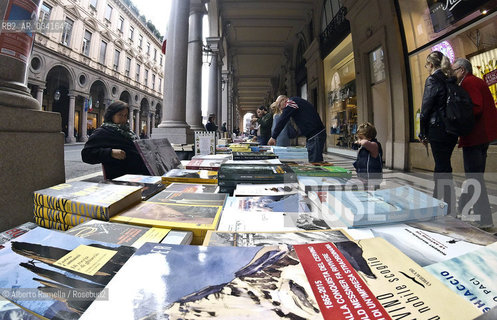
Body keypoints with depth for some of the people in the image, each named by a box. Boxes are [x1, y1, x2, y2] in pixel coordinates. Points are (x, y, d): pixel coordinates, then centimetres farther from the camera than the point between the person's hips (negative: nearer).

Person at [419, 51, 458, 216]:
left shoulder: (432, 80, -8)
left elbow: (425, 109, -11)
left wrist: (423, 134, -4)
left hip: (438, 129, -8)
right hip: (452, 131, 8)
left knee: (443, 170, -3)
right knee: (442, 167, 16)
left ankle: (451, 212, 4)